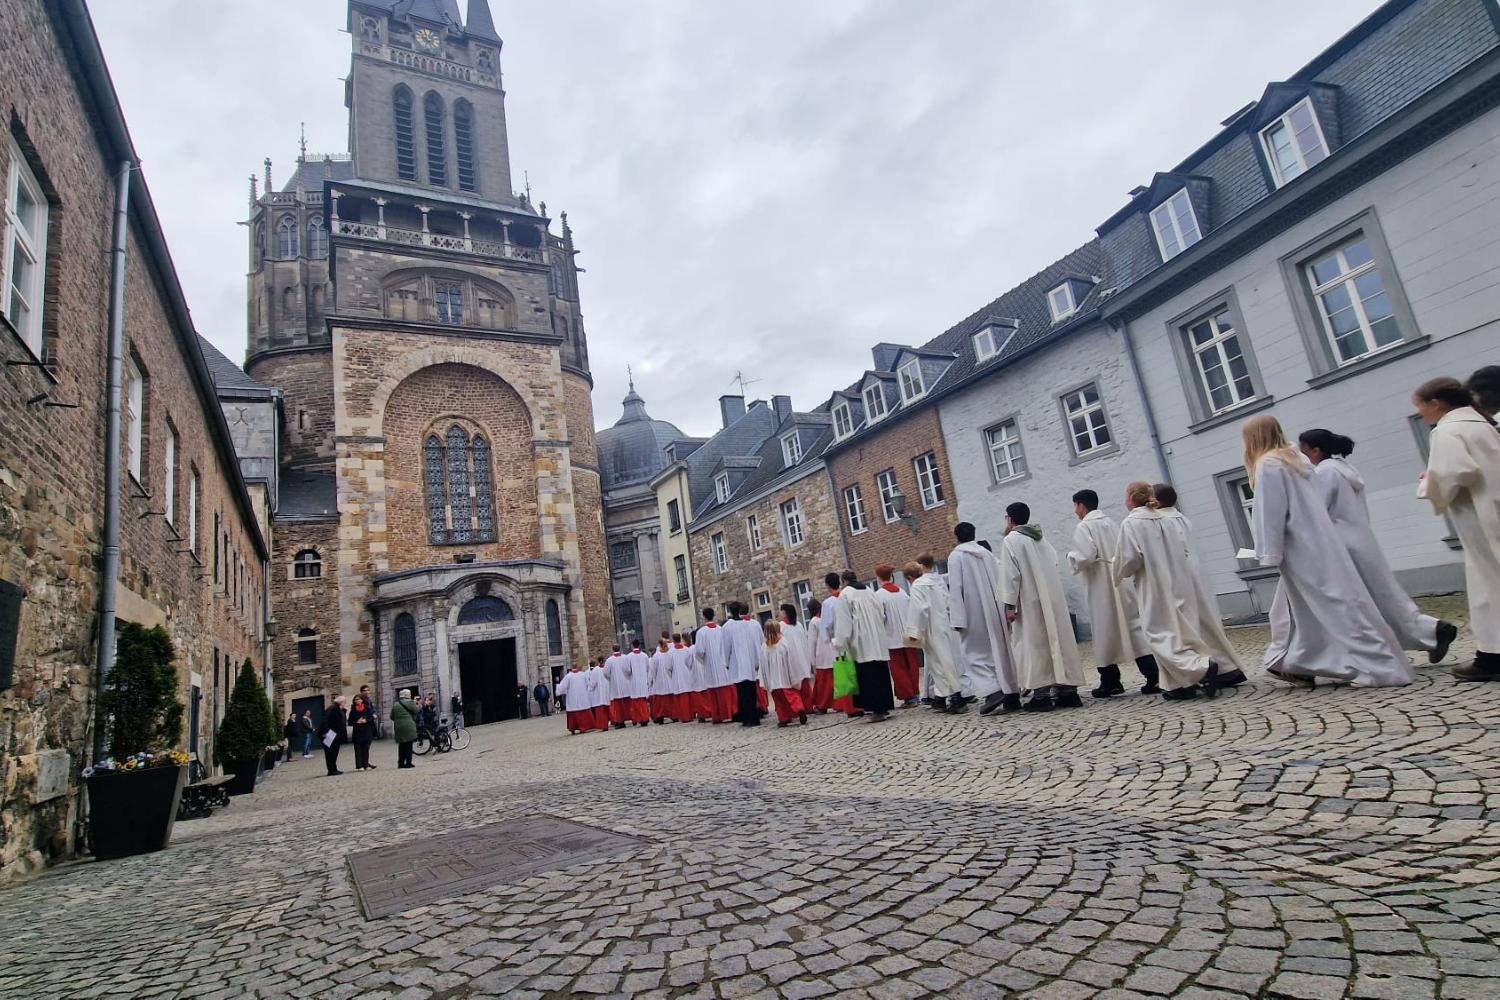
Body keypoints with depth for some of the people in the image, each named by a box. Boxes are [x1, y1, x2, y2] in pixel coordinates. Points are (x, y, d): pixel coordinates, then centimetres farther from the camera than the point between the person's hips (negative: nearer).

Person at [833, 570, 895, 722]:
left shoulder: (845, 594, -5)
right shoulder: (868, 591, 13)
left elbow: (844, 621, -10)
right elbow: (882, 615, 16)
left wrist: (840, 643, -9)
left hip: (862, 643, -6)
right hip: (879, 643, 6)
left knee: (868, 676, -4)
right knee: (881, 674, 9)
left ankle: (877, 709, -6)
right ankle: (884, 707, 14)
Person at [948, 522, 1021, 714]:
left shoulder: (956, 556, -5)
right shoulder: (987, 553, 11)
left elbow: (955, 589, -12)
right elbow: (1000, 582, 11)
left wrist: (957, 618, -13)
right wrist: (1005, 609, 16)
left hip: (974, 613, -5)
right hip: (995, 610, 5)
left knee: (976, 652, 1)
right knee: (1002, 650, 10)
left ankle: (992, 691, -15)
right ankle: (1012, 695, 11)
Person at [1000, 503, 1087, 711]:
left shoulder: (1010, 540, -7)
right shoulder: (1041, 538, 15)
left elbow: (1010, 575, -14)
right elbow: (1054, 563, 16)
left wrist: (1010, 605, -14)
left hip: (1030, 604, -7)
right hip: (1053, 600, 7)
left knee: (1034, 646, -3)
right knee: (1058, 640, 9)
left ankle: (1042, 695, -3)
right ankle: (1068, 690, 12)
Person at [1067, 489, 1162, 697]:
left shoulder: (1083, 527, -10)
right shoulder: (1111, 522, 10)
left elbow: (1085, 557, -18)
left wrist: (1071, 556, 1)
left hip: (1101, 586, -6)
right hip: (1121, 580, 6)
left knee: (1106, 632, 3)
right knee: (1134, 627, 5)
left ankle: (1110, 682, 12)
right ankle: (1154, 677, 0)